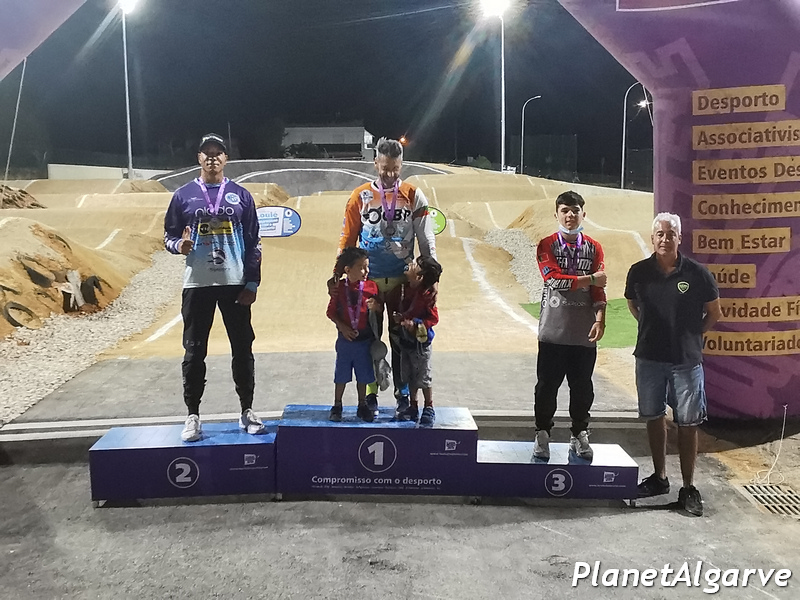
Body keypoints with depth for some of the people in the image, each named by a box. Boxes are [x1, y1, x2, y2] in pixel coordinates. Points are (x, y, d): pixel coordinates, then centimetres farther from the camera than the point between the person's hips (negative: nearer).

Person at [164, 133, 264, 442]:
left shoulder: (240, 195, 5)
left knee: (242, 348, 6)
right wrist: (179, 245, -17)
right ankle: (193, 416, 13)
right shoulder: (184, 194, 5)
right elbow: (169, 235, 8)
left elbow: (253, 242, 4)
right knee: (194, 351, 3)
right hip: (197, 285, 0)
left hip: (235, 284, 0)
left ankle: (247, 411, 18)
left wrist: (252, 284, -3)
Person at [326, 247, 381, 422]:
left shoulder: (371, 287, -4)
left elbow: (379, 310, 4)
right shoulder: (339, 287, -7)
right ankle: (337, 406, 24)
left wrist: (375, 307, -19)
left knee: (363, 375, 12)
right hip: (345, 339, -1)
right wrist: (342, 327, -13)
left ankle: (362, 406, 27)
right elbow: (331, 312, -2)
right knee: (342, 374, 9)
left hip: (365, 339, 1)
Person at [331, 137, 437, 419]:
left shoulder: (413, 196, 0)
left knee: (402, 339, 6)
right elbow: (347, 240, 0)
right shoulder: (360, 196, -1)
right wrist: (338, 274, -6)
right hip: (368, 279, 0)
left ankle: (403, 394, 16)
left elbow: (426, 239, 0)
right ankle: (370, 395, 17)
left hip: (402, 280, 0)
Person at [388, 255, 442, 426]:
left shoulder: (427, 294, -20)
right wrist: (396, 317, -5)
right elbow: (390, 301, 11)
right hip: (405, 340, 6)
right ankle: (413, 407, 30)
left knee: (423, 377, 4)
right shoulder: (403, 289, -2)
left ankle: (429, 409, 21)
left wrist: (416, 324, -26)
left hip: (420, 341, -6)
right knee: (410, 376, 16)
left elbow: (433, 318, -16)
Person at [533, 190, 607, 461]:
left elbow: (599, 288, 3)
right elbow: (554, 279, -12)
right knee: (547, 386, 4)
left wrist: (600, 319, -10)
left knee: (582, 388, 9)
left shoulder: (594, 248, 9)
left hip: (584, 333, 2)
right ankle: (542, 434, 17)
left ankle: (579, 435, 23)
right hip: (553, 331, -2)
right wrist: (589, 279, -7)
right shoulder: (547, 245, 3)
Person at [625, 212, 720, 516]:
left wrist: (692, 335, 5)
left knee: (687, 423, 3)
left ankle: (688, 488, 13)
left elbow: (713, 312, 5)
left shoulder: (697, 273, -9)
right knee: (654, 417, 13)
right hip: (649, 358, 3)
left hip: (686, 360, -3)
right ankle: (659, 477, 28)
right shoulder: (639, 272, -3)